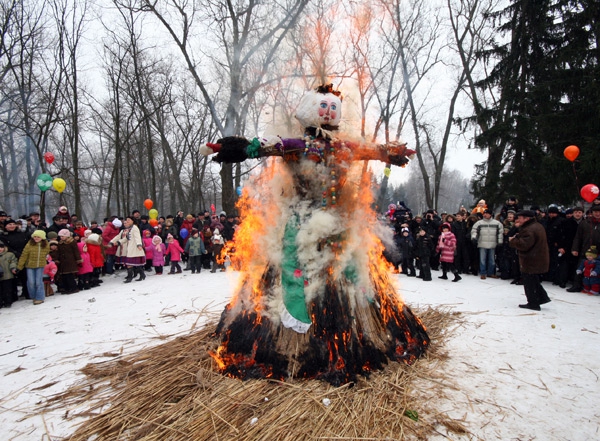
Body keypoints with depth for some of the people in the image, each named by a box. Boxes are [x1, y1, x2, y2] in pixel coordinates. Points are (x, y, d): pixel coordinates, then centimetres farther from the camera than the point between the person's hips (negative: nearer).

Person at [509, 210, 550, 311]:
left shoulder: (529, 230, -23)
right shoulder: (538, 226, 12)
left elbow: (524, 245, -28)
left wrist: (513, 240, -13)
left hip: (531, 262, -10)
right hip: (539, 260, 10)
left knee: (529, 283, 0)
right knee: (534, 281, 22)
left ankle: (533, 304, 6)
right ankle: (543, 297, 24)